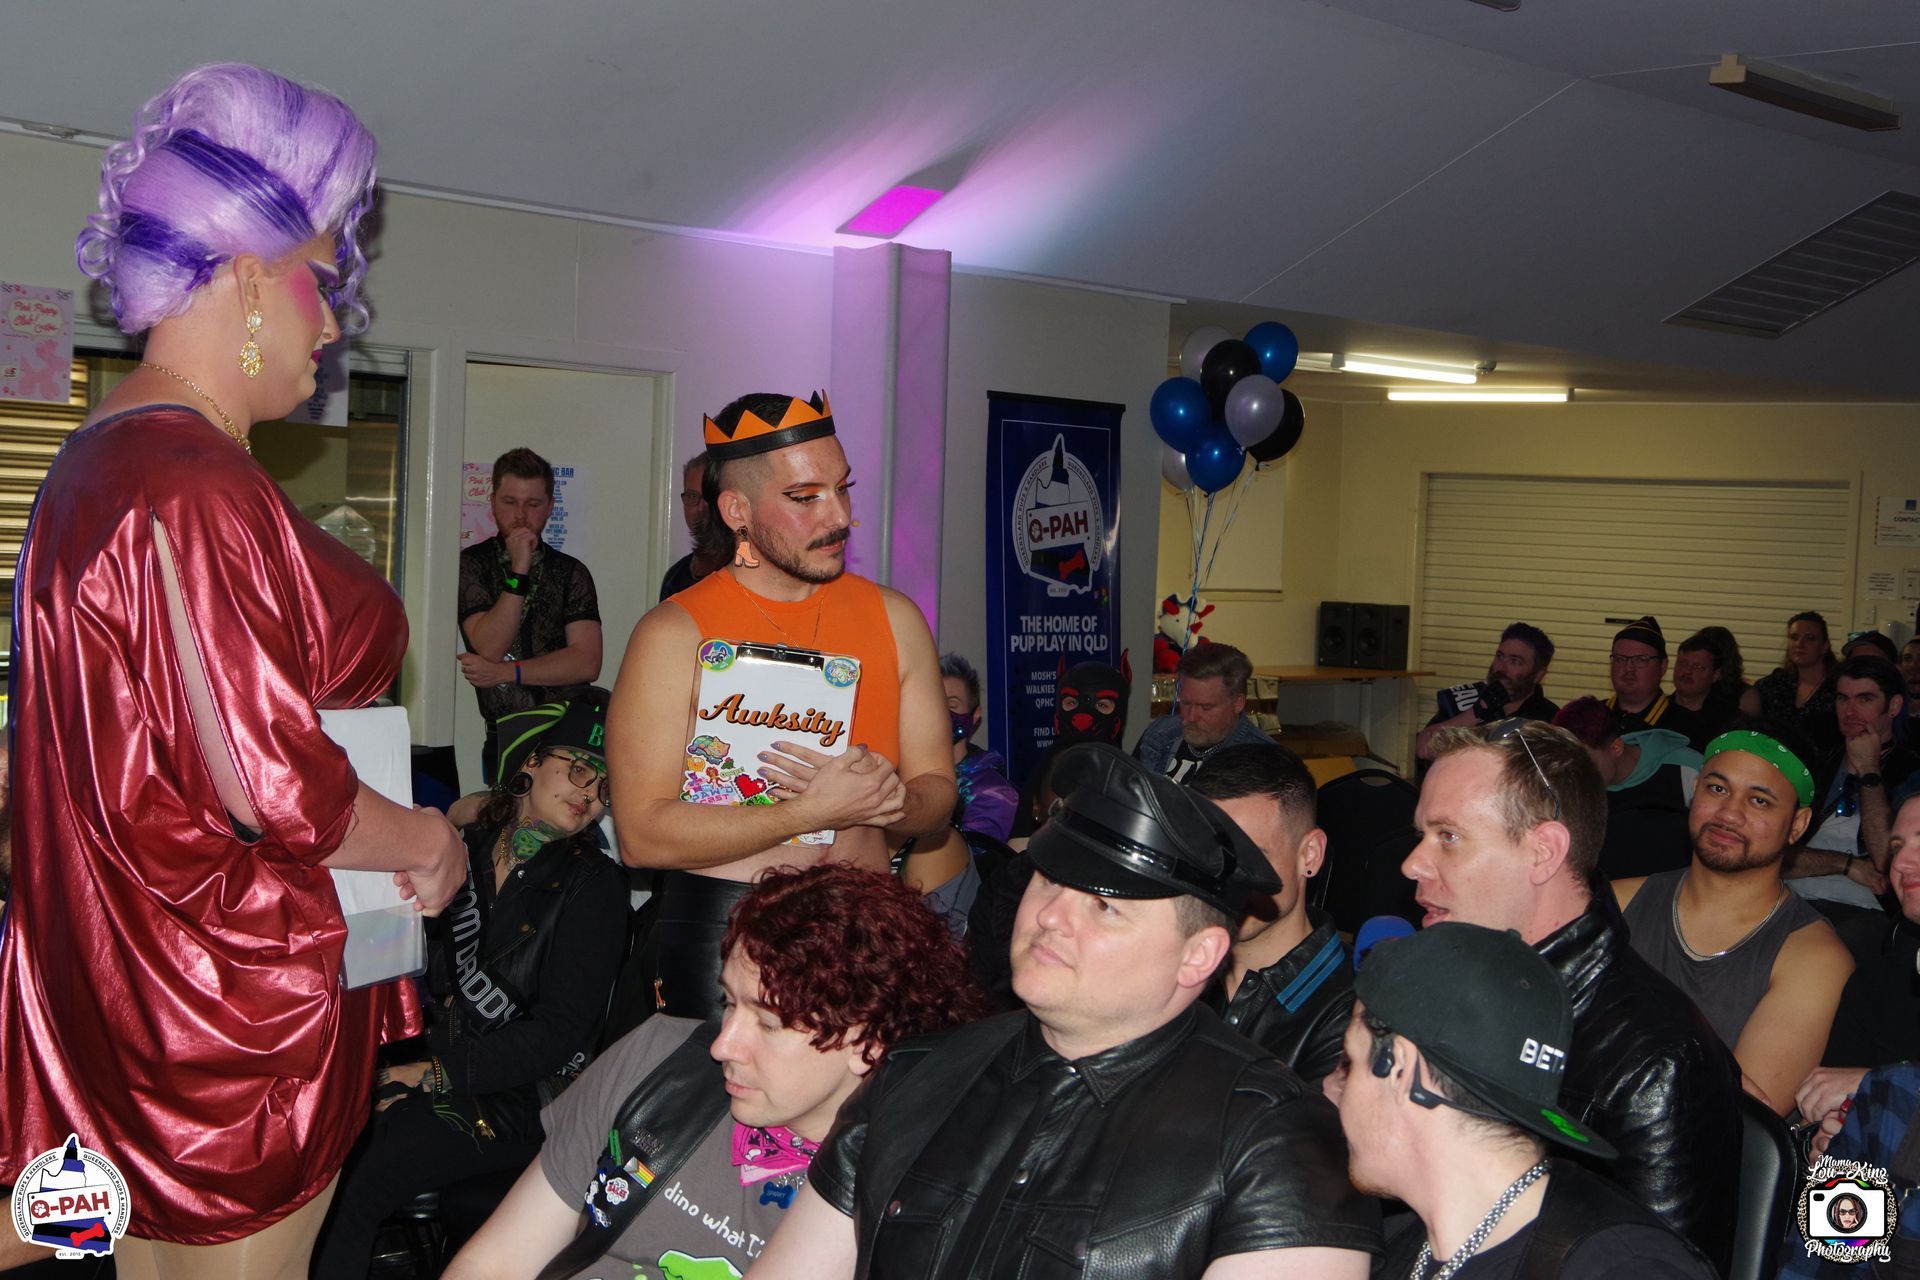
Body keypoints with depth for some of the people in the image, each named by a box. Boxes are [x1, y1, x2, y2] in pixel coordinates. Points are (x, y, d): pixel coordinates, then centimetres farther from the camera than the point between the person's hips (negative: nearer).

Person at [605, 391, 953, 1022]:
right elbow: (642, 833, -14)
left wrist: (888, 799, -16)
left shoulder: (894, 617, 7)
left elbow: (937, 793, 8)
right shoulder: (675, 633, -7)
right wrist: (815, 811, -19)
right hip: (716, 939, -3)